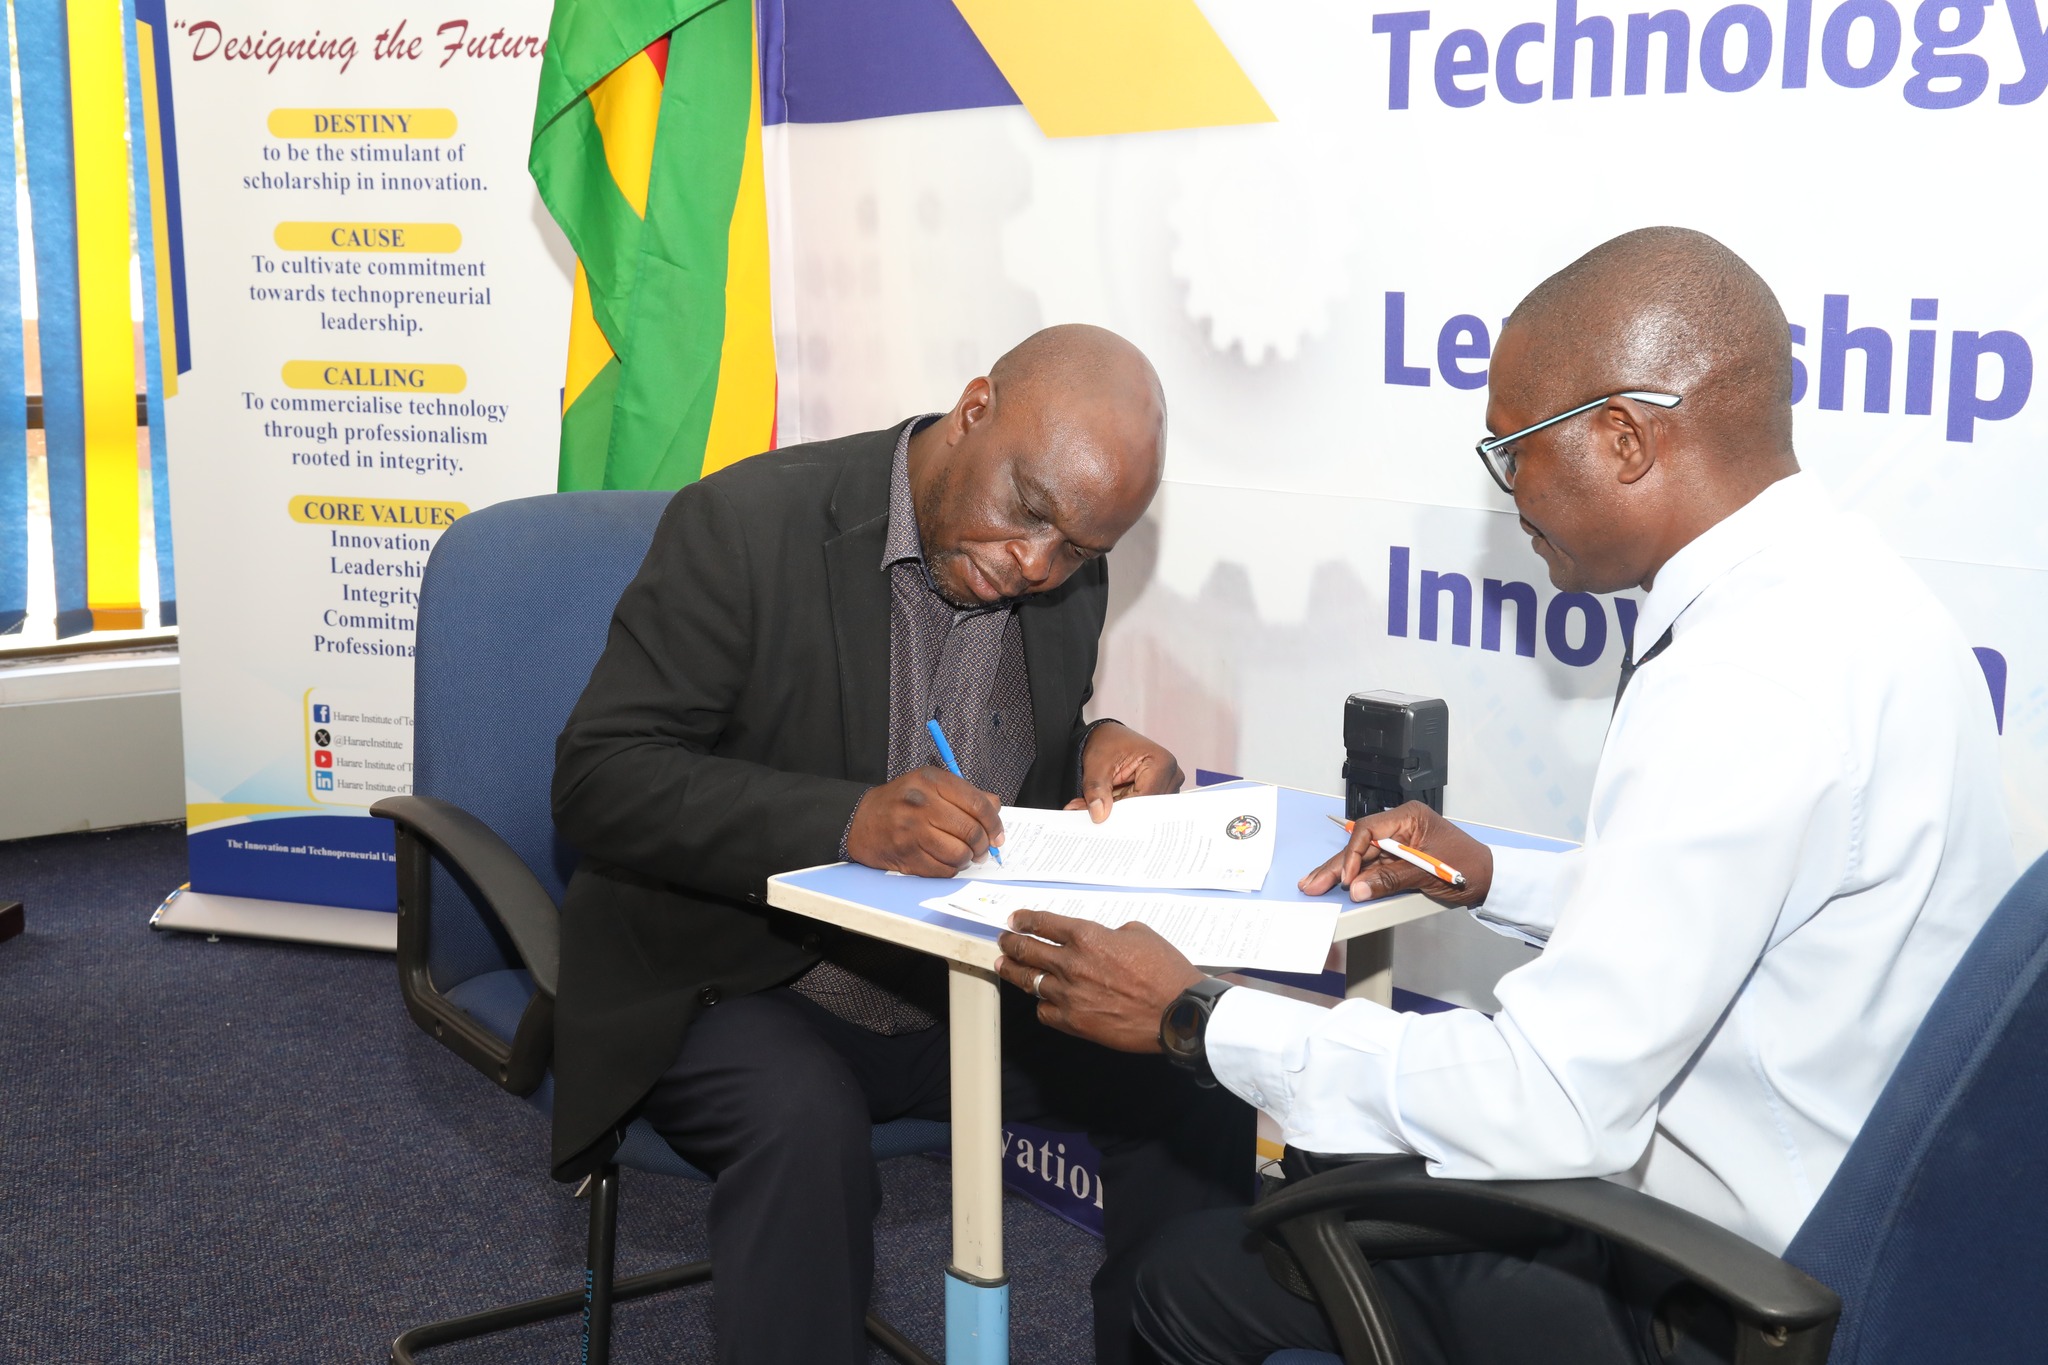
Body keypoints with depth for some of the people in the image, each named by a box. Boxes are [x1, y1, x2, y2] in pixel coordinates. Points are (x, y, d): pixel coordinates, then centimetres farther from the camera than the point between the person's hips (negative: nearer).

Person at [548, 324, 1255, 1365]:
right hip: (734, 981, -4)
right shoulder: (746, 524, -16)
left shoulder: (1068, 581, 1)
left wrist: (1096, 755, -9)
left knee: (1203, 1081, -12)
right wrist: (849, 822, -34)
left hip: (959, 990, 5)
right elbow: (597, 780, -20)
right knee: (802, 1124, -34)